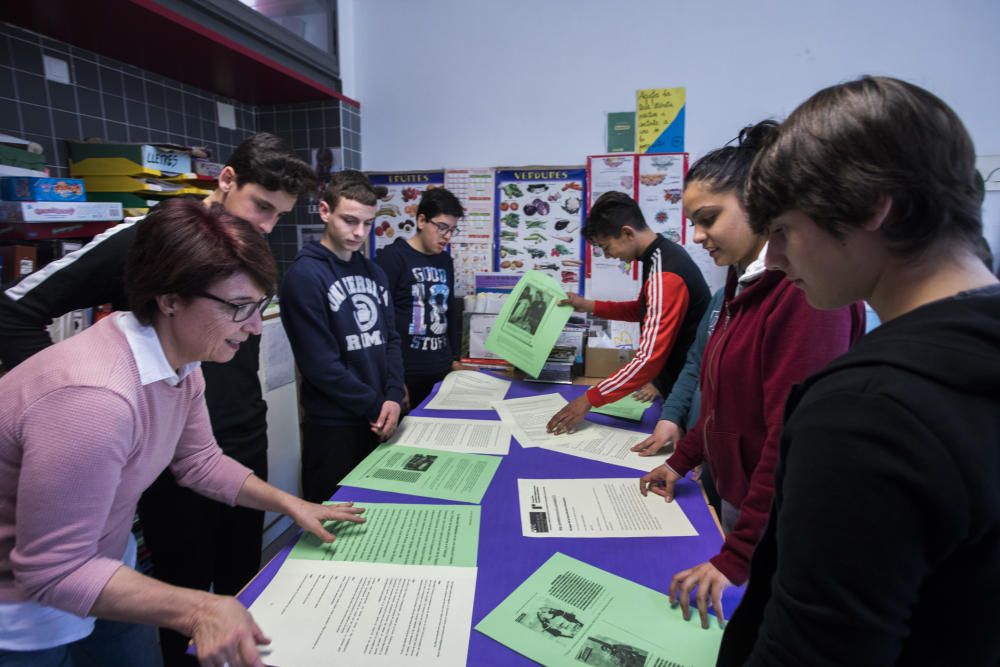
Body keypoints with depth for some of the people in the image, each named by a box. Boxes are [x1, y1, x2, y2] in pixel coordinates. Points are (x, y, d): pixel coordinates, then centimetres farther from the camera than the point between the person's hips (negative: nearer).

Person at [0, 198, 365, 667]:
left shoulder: (180, 363, -9)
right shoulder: (94, 399, -38)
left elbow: (200, 463, 4)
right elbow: (54, 571, -30)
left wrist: (291, 505, -1)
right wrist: (198, 610, -35)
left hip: (99, 564, 7)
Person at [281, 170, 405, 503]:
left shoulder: (374, 272, 8)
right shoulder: (305, 275, -13)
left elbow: (391, 339, 7)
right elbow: (320, 364, -17)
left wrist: (393, 397, -7)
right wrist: (377, 405, -12)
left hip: (378, 418, 6)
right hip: (333, 424, -6)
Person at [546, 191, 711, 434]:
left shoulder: (665, 275, -28)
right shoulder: (662, 255, 2)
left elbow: (649, 359, -32)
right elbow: (646, 310, 18)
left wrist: (589, 399, -28)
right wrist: (590, 306, 9)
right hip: (679, 380, 9)